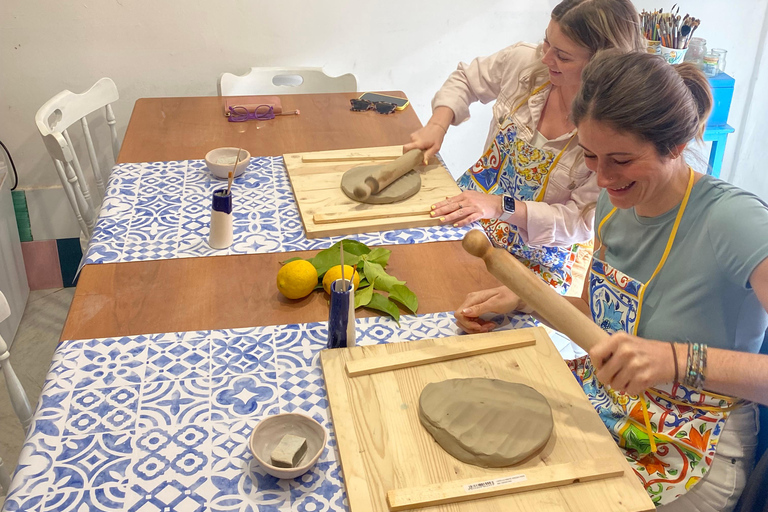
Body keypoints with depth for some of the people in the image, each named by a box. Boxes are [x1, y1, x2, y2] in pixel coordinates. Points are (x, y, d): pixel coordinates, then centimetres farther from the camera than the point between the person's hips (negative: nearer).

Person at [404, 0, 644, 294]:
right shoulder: (526, 60, -11)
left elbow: (584, 220, -20)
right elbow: (464, 80, 9)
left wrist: (501, 206, -30)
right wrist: (436, 126, -8)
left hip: (534, 257, -4)